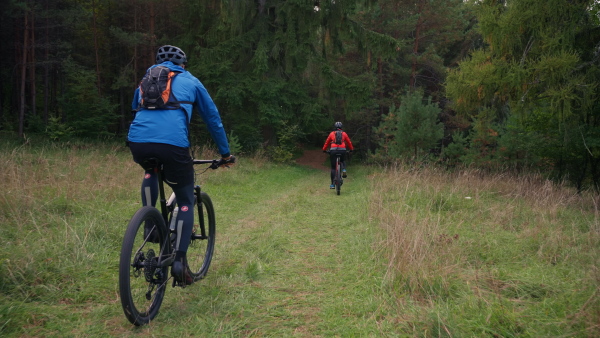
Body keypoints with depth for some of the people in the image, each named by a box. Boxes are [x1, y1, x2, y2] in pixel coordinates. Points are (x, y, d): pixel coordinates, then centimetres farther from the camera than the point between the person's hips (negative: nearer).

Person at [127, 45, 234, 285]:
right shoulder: (190, 81, 24)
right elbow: (213, 118, 27)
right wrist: (225, 153, 37)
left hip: (137, 141, 3)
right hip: (173, 143, -3)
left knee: (150, 171, 38)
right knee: (186, 202, 15)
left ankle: (150, 225, 23)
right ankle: (179, 261, 3)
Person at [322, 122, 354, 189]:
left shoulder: (332, 133, 15)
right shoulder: (344, 133, 16)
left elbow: (327, 142, 20)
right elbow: (349, 142, 25)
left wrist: (324, 150, 34)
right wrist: (351, 149, 41)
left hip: (333, 151, -1)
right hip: (342, 150, 1)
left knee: (333, 168, 7)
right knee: (343, 161, 33)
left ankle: (332, 184, 4)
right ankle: (344, 171, 2)